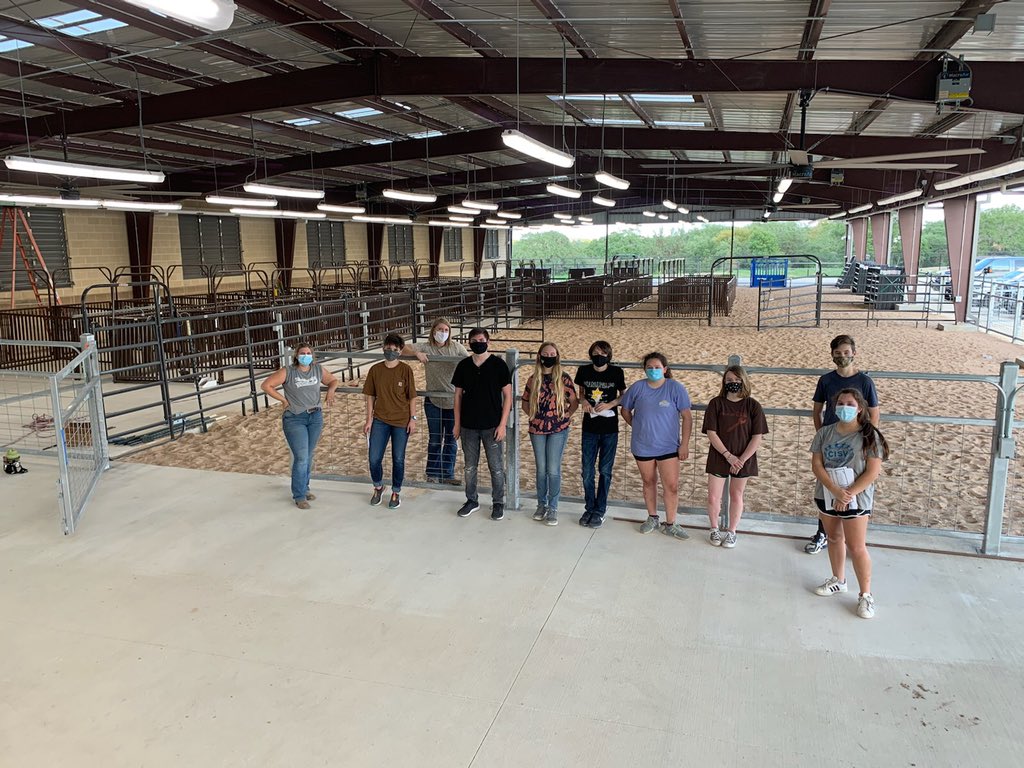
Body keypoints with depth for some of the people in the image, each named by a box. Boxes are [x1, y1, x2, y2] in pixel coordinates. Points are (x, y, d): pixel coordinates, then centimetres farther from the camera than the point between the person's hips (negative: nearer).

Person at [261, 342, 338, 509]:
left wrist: (330, 392, -1)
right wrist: (283, 400, -9)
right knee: (301, 458, -8)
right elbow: (266, 385, -8)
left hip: (316, 417, 4)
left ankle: (304, 488, 30)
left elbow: (333, 380, 19)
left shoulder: (318, 370, 3)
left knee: (309, 456, 13)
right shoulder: (287, 372, -8)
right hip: (295, 420, -4)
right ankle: (299, 496, 3)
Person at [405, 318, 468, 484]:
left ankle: (448, 474, 22)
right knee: (435, 439, 9)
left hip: (453, 400, 1)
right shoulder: (426, 348, -3)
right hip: (433, 401, -1)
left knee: (451, 439, 10)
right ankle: (433, 474, 23)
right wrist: (416, 353, -25)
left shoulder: (456, 347, 0)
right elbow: (403, 349, -8)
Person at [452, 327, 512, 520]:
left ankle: (498, 503, 20)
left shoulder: (498, 364, -7)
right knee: (469, 466, 13)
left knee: (496, 467, 5)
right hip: (468, 426, 3)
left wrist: (502, 424, -10)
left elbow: (507, 395, -5)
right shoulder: (463, 366, 2)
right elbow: (458, 395, 8)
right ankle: (472, 501, 28)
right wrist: (457, 423, 5)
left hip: (492, 426, -3)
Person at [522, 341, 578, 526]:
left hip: (558, 429, -2)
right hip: (537, 429, 2)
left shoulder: (564, 378, -3)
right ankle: (541, 504, 24)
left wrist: (565, 416, -5)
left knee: (553, 470, -2)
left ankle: (553, 508, 9)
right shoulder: (533, 379, 3)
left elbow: (574, 402, 3)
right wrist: (533, 415, 2)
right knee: (541, 469, 10)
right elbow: (525, 402, 14)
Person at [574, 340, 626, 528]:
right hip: (589, 428, 2)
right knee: (587, 471, 6)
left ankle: (600, 510, 18)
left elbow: (623, 395, 5)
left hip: (610, 429, -2)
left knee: (605, 470, 6)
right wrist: (583, 400, -8)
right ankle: (589, 508, 22)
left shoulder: (616, 372, -8)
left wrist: (610, 404, -14)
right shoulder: (584, 371, -3)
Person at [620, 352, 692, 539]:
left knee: (672, 486, -2)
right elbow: (625, 411, 10)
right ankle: (652, 518, 33)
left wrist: (684, 444, -8)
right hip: (642, 446, 2)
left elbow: (687, 417, -7)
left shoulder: (675, 388, -10)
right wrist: (638, 427, 3)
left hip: (668, 446, -2)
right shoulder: (637, 388, -4)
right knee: (648, 482, 16)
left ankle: (670, 524, 13)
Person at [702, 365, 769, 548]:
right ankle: (714, 529, 25)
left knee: (736, 495, 12)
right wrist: (728, 455, -15)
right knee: (713, 497, 1)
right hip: (719, 457, 0)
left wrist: (742, 459, -14)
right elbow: (711, 433, -9)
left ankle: (732, 532, 29)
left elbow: (757, 436, -7)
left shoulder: (753, 405, -5)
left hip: (743, 459, 0)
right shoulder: (716, 403, -5)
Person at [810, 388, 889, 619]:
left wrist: (848, 495, -18)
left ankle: (866, 595, 8)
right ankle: (838, 580, 36)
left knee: (856, 547, -5)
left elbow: (872, 472, -13)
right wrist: (836, 490, -17)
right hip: (826, 495, 4)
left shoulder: (869, 435, -10)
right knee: (834, 538, 18)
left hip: (856, 498, -4)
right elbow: (816, 464, -5)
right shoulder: (824, 433, 0)